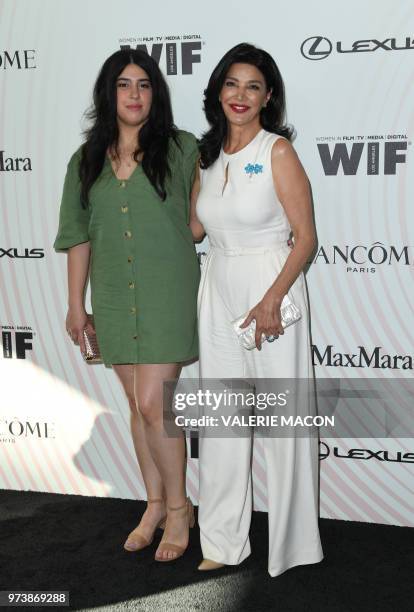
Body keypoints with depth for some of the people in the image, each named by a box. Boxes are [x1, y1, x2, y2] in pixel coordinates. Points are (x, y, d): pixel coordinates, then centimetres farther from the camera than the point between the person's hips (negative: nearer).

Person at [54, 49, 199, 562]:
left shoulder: (182, 149, -1)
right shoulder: (86, 160, 9)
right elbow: (78, 235, 9)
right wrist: (75, 303, 8)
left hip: (166, 292, -4)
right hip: (114, 298, 4)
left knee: (152, 403, -9)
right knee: (138, 403, 12)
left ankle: (178, 507, 13)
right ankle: (155, 504, 27)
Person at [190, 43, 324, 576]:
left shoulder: (278, 152, -8)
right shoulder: (207, 154, 9)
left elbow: (305, 237, -11)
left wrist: (272, 299, -20)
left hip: (270, 292, -5)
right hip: (217, 292, 6)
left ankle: (292, 543, 22)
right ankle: (223, 542, 26)